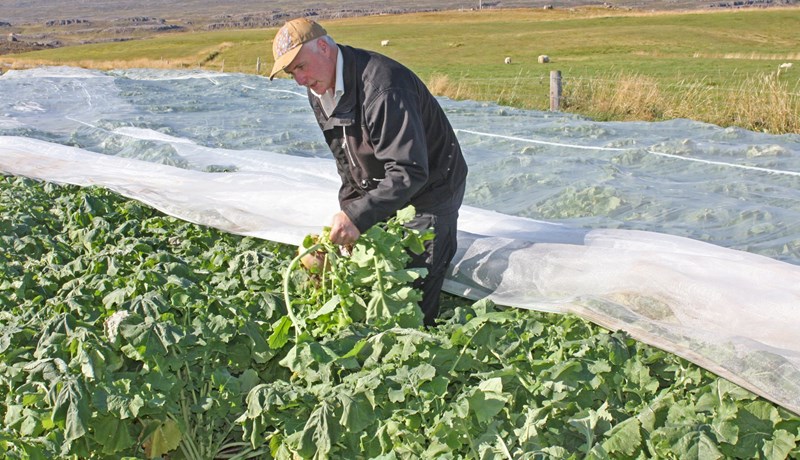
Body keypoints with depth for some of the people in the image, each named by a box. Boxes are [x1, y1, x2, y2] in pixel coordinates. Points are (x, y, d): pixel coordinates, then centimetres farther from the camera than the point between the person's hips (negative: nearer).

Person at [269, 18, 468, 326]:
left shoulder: (381, 87, -33)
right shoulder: (318, 93, -1)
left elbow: (410, 172, -36)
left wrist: (358, 217, -39)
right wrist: (348, 209, 0)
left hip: (428, 193, -8)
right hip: (381, 192, 8)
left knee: (416, 293, -4)